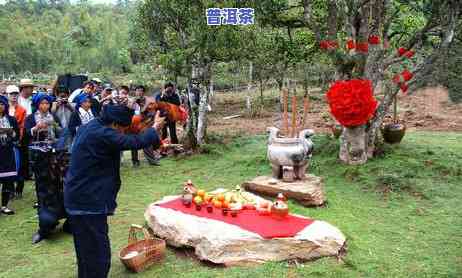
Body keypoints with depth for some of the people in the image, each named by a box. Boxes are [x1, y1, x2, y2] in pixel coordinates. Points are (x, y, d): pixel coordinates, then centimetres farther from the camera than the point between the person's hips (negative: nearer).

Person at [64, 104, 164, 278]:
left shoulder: (89, 127, 7)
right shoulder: (102, 134, -22)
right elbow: (135, 142, -20)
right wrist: (155, 128, -5)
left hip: (78, 198, 11)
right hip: (89, 202, -11)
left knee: (86, 250, 24)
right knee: (98, 255, -2)